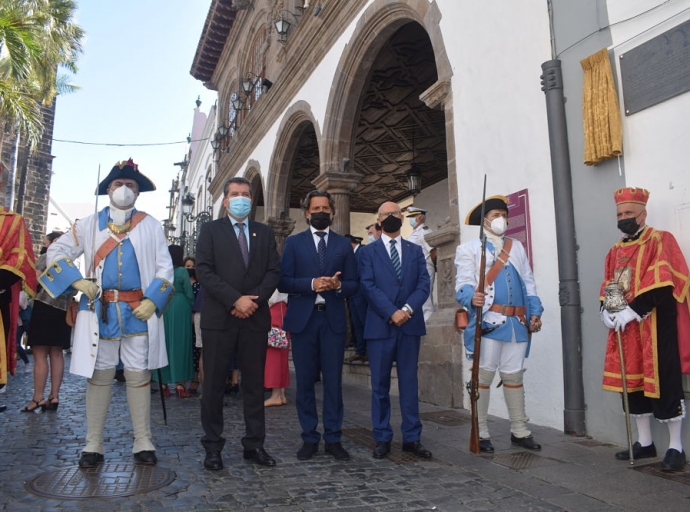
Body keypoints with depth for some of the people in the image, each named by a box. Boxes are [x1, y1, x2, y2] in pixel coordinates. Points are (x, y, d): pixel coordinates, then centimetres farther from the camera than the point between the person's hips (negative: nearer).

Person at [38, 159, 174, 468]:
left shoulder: (151, 226, 8)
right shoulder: (89, 225, 10)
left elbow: (165, 268, 4)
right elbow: (56, 252, 11)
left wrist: (153, 300, -10)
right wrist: (77, 281, -5)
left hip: (139, 311, -1)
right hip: (99, 310, 1)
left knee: (139, 376, 3)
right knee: (99, 376, 6)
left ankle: (143, 444, 12)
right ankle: (93, 445, 15)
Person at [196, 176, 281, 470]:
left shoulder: (264, 233, 14)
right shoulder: (211, 230, 6)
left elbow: (274, 271, 6)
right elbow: (204, 271, -6)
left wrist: (254, 299, -10)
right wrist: (235, 300, -14)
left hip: (255, 318, 3)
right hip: (219, 318, -2)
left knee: (255, 383, 7)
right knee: (214, 384, 4)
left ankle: (254, 444, 16)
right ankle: (213, 446, 15)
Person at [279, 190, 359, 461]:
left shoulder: (344, 244, 11)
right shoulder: (294, 242, 7)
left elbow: (354, 284, 7)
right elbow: (283, 281, -1)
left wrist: (338, 285, -14)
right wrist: (311, 284, -16)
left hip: (333, 319, 1)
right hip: (303, 319, 0)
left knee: (333, 381, 3)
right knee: (305, 381, 5)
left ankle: (333, 439, 13)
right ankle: (309, 438, 16)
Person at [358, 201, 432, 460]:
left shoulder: (415, 250, 13)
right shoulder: (368, 251, 7)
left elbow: (424, 283, 3)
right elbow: (368, 285, -5)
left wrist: (407, 309, -13)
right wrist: (392, 312, -15)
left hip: (410, 324, 2)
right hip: (380, 325, -2)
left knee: (409, 383, 7)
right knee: (380, 385, 4)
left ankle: (412, 438, 15)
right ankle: (382, 439, 13)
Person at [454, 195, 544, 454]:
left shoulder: (517, 247, 21)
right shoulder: (469, 248, 5)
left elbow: (528, 282, 19)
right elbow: (463, 284, -7)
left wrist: (535, 312, 9)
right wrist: (471, 297, -28)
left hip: (518, 323, 5)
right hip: (488, 321, -5)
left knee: (514, 376, 12)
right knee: (483, 376, -2)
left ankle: (519, 431, 23)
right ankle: (481, 433, 9)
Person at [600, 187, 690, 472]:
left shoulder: (660, 241, -6)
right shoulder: (616, 250, 15)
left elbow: (661, 284, -17)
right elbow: (608, 286, 16)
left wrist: (632, 310, -22)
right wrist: (606, 309, -3)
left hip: (655, 325, -7)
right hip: (625, 326, 7)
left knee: (663, 383, -2)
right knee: (633, 382, 11)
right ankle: (644, 443, 23)